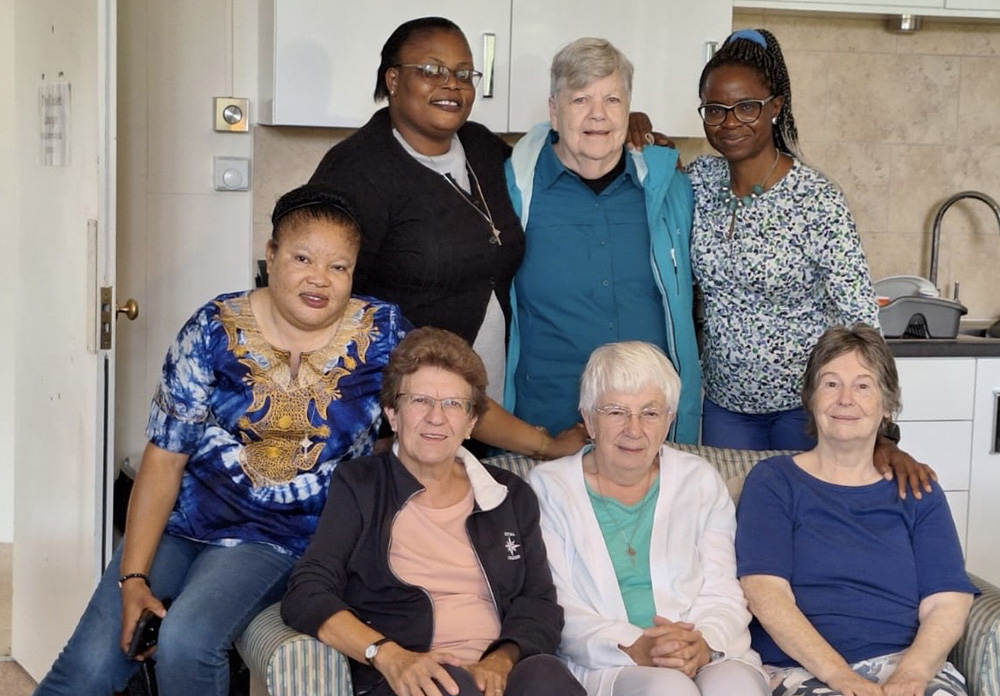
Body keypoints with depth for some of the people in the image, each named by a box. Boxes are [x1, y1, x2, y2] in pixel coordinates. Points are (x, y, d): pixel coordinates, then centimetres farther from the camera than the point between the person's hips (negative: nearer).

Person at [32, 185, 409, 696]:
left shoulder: (383, 333, -6)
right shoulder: (215, 330, -6)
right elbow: (165, 457, -6)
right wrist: (132, 576, -12)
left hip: (277, 539, -1)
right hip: (181, 520, 1)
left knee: (185, 643, -27)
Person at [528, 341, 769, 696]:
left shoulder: (701, 481, 17)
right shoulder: (549, 487, 9)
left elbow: (722, 595, 8)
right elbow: (556, 612, -1)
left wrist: (704, 644, -15)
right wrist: (632, 650, -18)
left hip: (710, 659, 2)